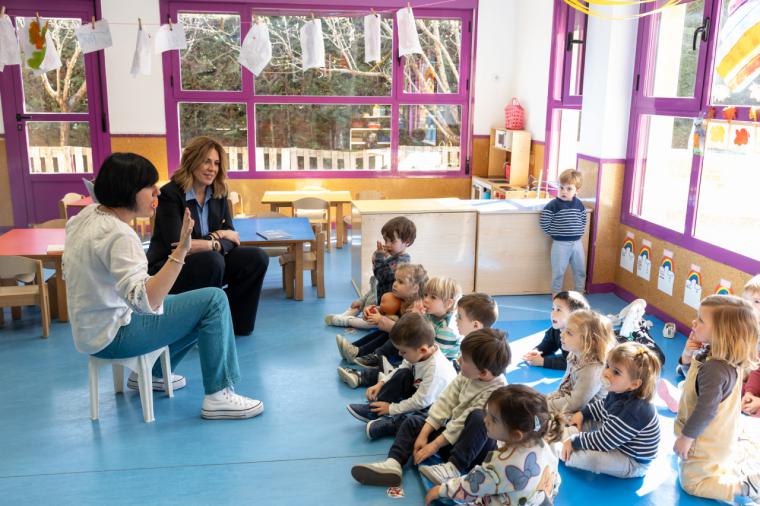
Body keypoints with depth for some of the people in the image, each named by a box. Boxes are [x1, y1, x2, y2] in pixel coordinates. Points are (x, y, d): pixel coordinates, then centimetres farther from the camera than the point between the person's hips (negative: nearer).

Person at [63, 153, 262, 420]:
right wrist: (181, 251, -45)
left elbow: (69, 272, 15)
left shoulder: (87, 215, 1)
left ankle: (152, 373, 32)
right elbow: (145, 302, -38)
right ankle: (218, 396, -9)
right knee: (214, 300, -15)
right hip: (113, 335, -10)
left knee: (203, 308, 21)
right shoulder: (118, 235, -27)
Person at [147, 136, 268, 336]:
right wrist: (216, 242, -18)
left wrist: (218, 241, -22)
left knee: (257, 258, -12)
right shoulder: (170, 194, -16)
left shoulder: (218, 193, 3)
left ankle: (234, 322, 2)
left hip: (208, 263, 6)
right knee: (211, 260, -35)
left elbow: (231, 235, 0)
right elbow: (177, 245, -23)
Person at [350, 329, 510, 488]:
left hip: (477, 449, -8)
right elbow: (445, 402, -3)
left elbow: (463, 422, -23)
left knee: (478, 417, -37)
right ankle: (393, 464, -15)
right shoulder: (467, 376, -4)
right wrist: (423, 435, -6)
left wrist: (434, 445, -17)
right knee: (413, 421, 4)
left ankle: (453, 468, -30)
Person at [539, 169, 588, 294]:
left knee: (580, 270, 15)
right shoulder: (553, 205, -14)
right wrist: (554, 234, -6)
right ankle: (556, 294, 20)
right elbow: (544, 222, -11)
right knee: (558, 271, 5)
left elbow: (583, 219, 17)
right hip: (560, 243, -5)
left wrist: (579, 232, 9)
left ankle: (579, 293, 31)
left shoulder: (579, 204, 1)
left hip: (577, 242, 5)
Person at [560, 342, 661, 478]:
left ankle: (560, 451, -10)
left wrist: (574, 442, -19)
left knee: (591, 457, -31)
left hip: (634, 463, -10)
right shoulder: (621, 392, -9)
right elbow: (603, 406, 16)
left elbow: (603, 441, -29)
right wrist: (582, 413, 7)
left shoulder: (631, 412, -37)